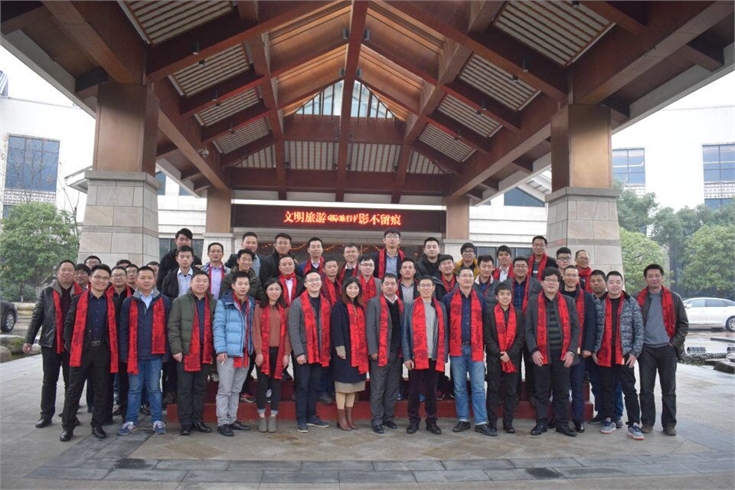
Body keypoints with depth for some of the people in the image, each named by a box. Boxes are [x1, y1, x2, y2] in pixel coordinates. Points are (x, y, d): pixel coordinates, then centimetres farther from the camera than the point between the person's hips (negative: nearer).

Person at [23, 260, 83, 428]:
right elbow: (37, 317, 4)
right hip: (50, 343, 1)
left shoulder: (82, 294, 0)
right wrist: (29, 340, 0)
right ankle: (46, 415, 18)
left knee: (71, 382, 7)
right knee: (49, 381, 9)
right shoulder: (46, 292, 3)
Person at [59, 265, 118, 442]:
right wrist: (69, 346, -4)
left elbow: (114, 328, 7)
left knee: (101, 390, 7)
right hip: (81, 350, -1)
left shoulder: (112, 303, 5)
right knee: (73, 390, 5)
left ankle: (97, 425, 18)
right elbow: (69, 324, 2)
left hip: (103, 351, 1)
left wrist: (113, 349, 0)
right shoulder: (78, 300, 2)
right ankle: (68, 426, 16)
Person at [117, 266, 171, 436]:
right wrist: (124, 352, -3)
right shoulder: (129, 302, 3)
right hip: (134, 353, 1)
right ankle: (131, 421, 20)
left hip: (155, 354, -1)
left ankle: (157, 421, 16)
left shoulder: (164, 301, 1)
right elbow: (123, 329, 3)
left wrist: (166, 352, -3)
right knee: (134, 389, 10)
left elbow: (168, 328, 1)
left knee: (154, 388, 8)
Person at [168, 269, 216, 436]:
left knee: (200, 388, 10)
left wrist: (216, 349, 3)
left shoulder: (213, 303, 10)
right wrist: (176, 349, -12)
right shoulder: (180, 302, 0)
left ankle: (198, 420, 20)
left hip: (205, 353, 3)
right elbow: (173, 326, -5)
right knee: (184, 389, 3)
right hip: (186, 352, -3)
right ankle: (185, 423, 11)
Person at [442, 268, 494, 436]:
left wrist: (484, 347, 4)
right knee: (459, 386, 8)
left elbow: (484, 324, 9)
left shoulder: (481, 299, 6)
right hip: (457, 348, -1)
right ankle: (463, 420, 18)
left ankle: (481, 422, 9)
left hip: (475, 349, 1)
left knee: (479, 387, 2)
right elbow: (444, 324, 3)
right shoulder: (448, 299, 1)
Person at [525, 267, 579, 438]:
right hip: (541, 354, -1)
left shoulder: (568, 302, 7)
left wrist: (571, 351, -5)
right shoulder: (533, 302, 3)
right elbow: (529, 329, 0)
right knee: (541, 390, 6)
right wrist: (533, 350, -11)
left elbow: (575, 328, 5)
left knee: (562, 390, 9)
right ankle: (541, 422, 16)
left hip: (562, 353, 1)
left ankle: (562, 423, 20)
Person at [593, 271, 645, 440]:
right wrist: (594, 350, 0)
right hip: (604, 355, 2)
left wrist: (635, 352, -7)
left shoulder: (632, 303, 1)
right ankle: (609, 420, 20)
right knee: (607, 389, 10)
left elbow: (639, 329, -1)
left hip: (625, 354, -2)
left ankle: (634, 425, 5)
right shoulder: (599, 304, 5)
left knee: (629, 390, 1)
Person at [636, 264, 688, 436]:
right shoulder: (638, 299, 1)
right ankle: (647, 421, 14)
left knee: (669, 389, 6)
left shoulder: (674, 298, 2)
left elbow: (683, 323, 5)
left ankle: (669, 423, 16)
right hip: (646, 349, 0)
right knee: (646, 388, 4)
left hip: (667, 348, 0)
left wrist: (675, 342, -4)